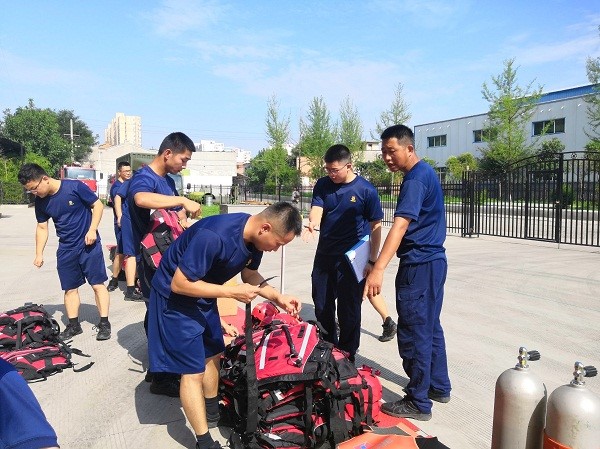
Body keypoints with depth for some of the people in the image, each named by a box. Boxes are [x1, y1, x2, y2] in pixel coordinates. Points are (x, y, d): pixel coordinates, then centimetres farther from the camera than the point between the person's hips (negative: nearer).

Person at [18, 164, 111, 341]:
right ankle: (74, 325, 22)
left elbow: (98, 205, -9)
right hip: (66, 249, 5)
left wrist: (92, 230, -18)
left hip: (89, 245, -5)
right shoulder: (40, 201, -1)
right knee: (70, 288, 9)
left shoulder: (75, 187, -17)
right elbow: (42, 228, 10)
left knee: (98, 284, -3)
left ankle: (104, 323, 5)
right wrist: (39, 254, 6)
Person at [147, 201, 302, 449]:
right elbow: (179, 284, -31)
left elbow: (250, 273, 6)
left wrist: (278, 297, -8)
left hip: (203, 294, 8)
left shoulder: (254, 237, -11)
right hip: (175, 296, -8)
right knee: (194, 371, -4)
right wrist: (232, 292, -28)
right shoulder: (214, 236, -37)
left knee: (212, 354, 20)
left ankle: (212, 413, 41)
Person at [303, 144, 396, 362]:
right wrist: (313, 223, -34)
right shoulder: (322, 185, 3)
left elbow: (376, 226, -5)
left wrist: (372, 260, -4)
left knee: (348, 311, 3)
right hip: (324, 255, 5)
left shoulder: (366, 190, -9)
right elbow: (316, 208, -10)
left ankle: (347, 357, 20)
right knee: (322, 307, 15)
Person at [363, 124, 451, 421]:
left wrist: (378, 269, -38)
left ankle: (418, 403, 10)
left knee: (413, 333, -1)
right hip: (433, 260, 10)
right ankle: (438, 386, 32)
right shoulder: (427, 173, 14)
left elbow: (400, 226, -30)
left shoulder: (415, 179, -17)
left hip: (419, 265, -10)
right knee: (430, 327, 19)